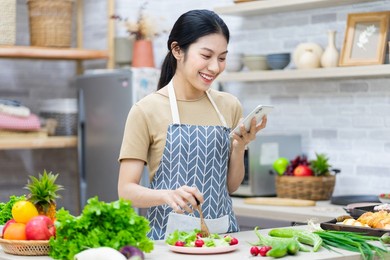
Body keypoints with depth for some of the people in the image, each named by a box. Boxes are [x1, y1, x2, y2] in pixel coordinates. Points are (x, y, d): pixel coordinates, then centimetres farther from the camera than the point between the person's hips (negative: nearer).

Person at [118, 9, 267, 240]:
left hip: (224, 232, 4)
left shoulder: (229, 106, 7)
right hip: (170, 233, -4)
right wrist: (168, 195, -24)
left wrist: (239, 147, -3)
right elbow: (126, 190, -6)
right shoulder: (146, 111, -5)